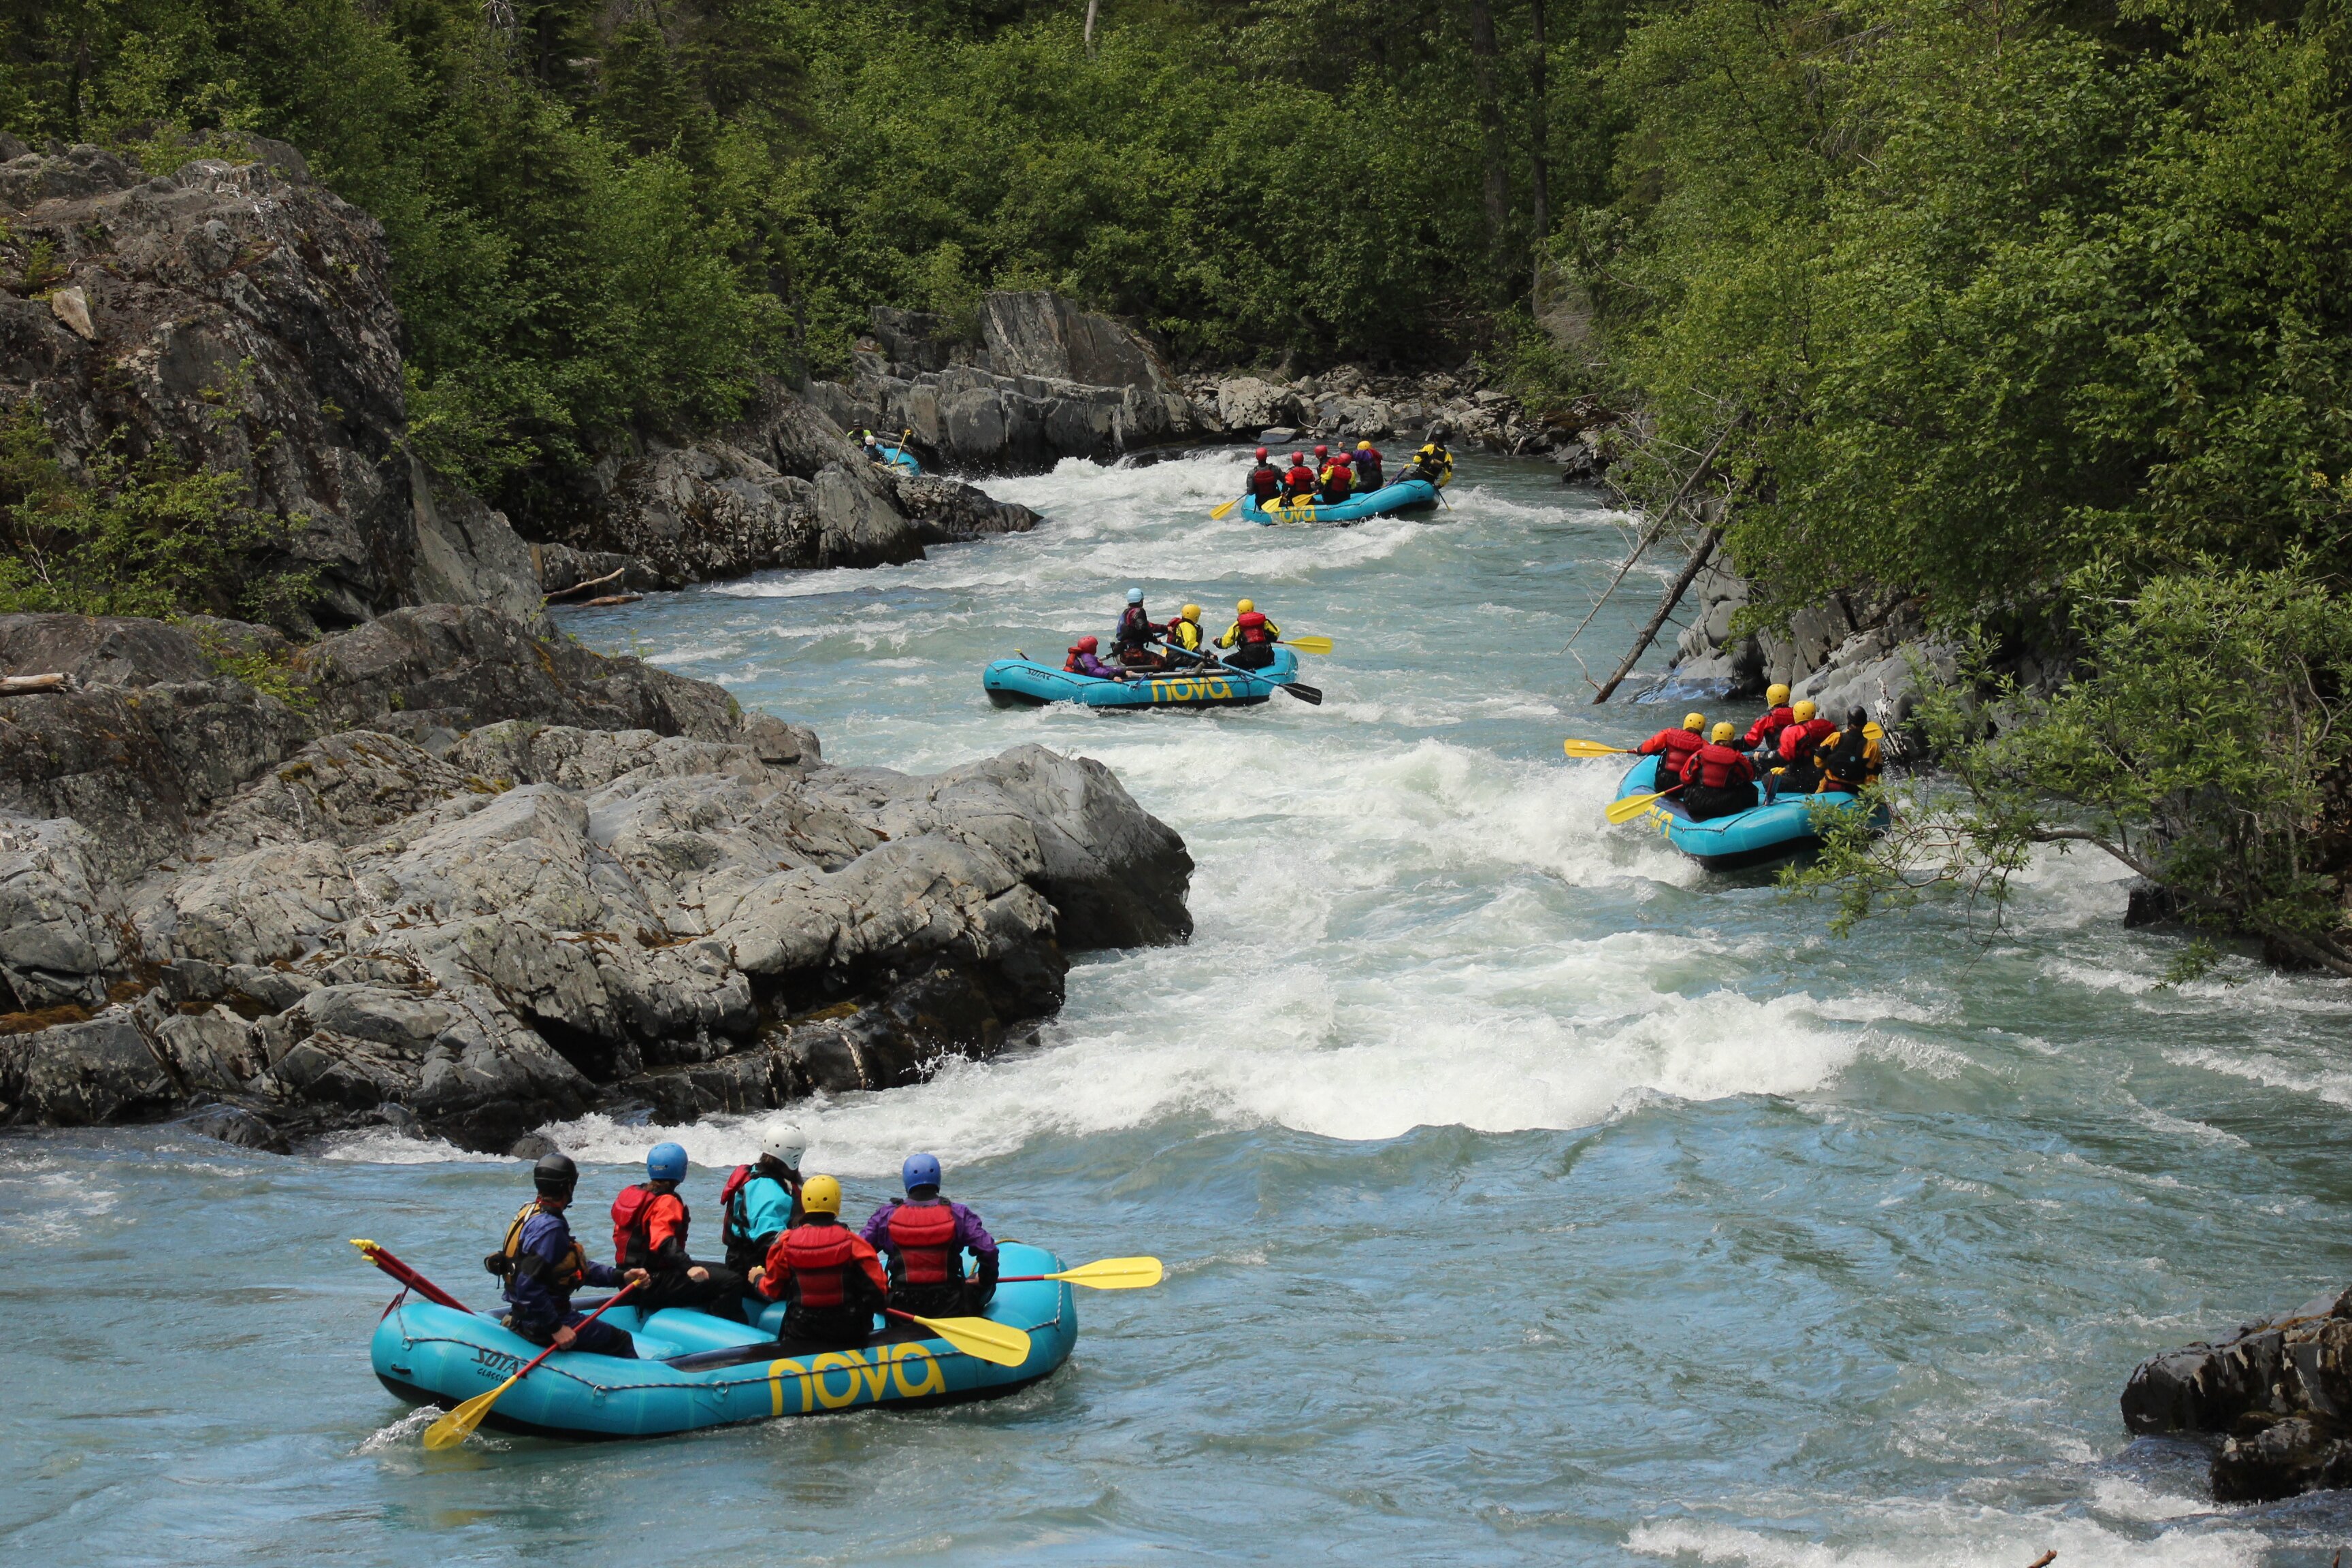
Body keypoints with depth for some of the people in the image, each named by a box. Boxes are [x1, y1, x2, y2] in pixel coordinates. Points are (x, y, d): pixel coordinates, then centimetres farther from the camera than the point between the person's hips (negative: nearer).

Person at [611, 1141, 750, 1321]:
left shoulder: (629, 1194, 12)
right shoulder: (666, 1202, -16)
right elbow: (663, 1243, -31)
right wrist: (689, 1267, -42)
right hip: (654, 1285, -10)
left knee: (723, 1270, 23)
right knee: (732, 1283, -20)